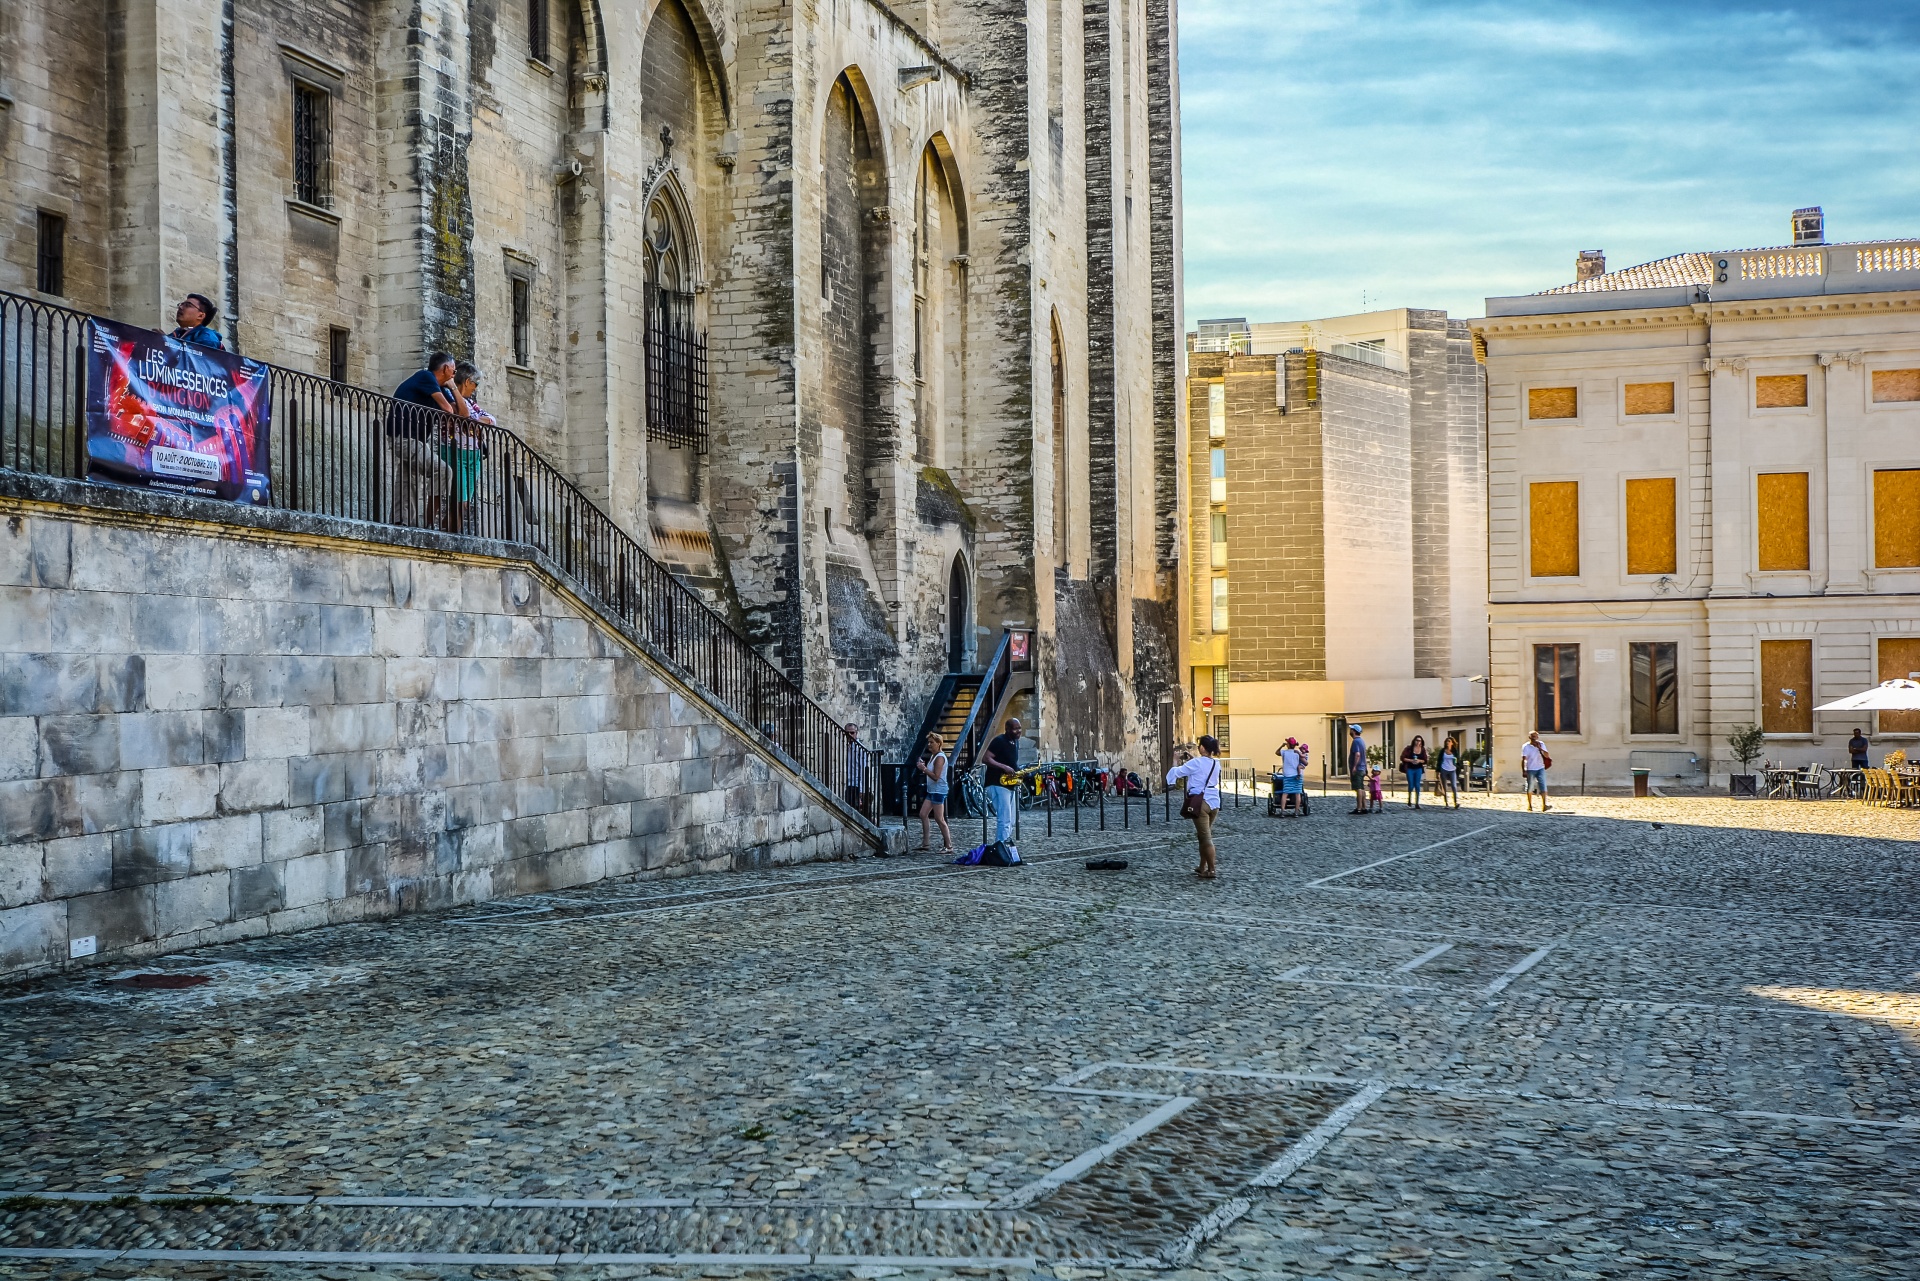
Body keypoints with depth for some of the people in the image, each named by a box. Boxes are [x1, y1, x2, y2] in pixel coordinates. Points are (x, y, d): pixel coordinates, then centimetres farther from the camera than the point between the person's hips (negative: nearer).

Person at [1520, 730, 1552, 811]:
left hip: (1540, 768, 2)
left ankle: (1544, 805, -14)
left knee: (1543, 787, -9)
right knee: (1530, 788, 4)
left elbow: (1547, 755, 0)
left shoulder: (1541, 744, 7)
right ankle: (1529, 806, 17)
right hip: (1530, 769, -2)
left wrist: (1540, 748, -13)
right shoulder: (1526, 746, -3)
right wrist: (1523, 771, -11)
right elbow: (1523, 759, -5)